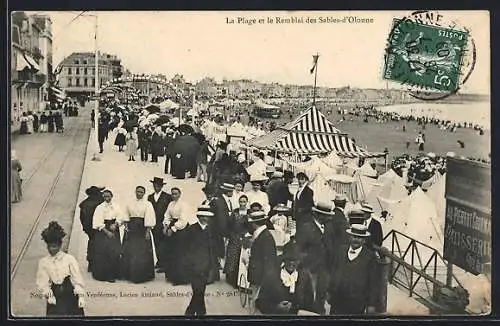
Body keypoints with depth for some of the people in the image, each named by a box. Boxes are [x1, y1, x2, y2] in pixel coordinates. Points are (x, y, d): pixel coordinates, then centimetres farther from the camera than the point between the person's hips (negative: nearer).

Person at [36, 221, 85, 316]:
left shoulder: (69, 258, -5)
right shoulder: (43, 262, 0)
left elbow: (77, 278, -5)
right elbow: (42, 282, 0)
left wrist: (81, 296, -8)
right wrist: (48, 294, -16)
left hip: (70, 294, -1)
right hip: (54, 295, 1)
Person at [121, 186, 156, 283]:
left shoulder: (147, 204, -1)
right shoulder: (130, 204, 12)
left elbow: (149, 218, -8)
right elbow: (126, 217, 11)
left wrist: (148, 231, -15)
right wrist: (126, 227, -3)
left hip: (142, 229, -4)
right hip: (131, 229, 4)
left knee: (142, 253, -2)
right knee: (128, 252, 4)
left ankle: (141, 275, 7)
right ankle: (130, 274, 16)